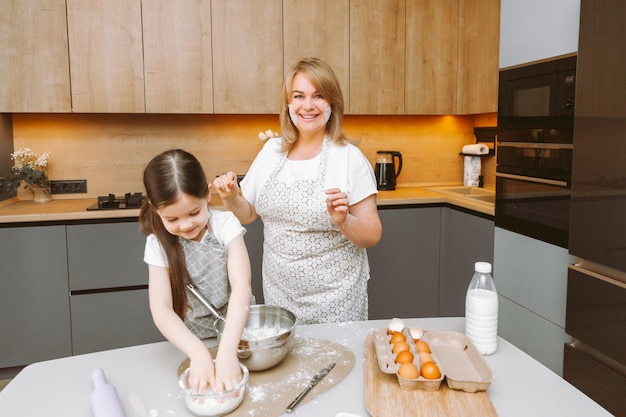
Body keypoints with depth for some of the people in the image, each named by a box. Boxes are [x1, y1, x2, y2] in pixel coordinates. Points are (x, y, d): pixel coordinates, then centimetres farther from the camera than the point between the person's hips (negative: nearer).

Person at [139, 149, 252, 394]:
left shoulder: (226, 224, -13)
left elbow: (242, 285, -23)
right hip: (191, 340, 1)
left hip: (236, 332, -1)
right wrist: (198, 353, -33)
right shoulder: (158, 244, -10)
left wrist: (227, 350, -35)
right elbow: (161, 309, -17)